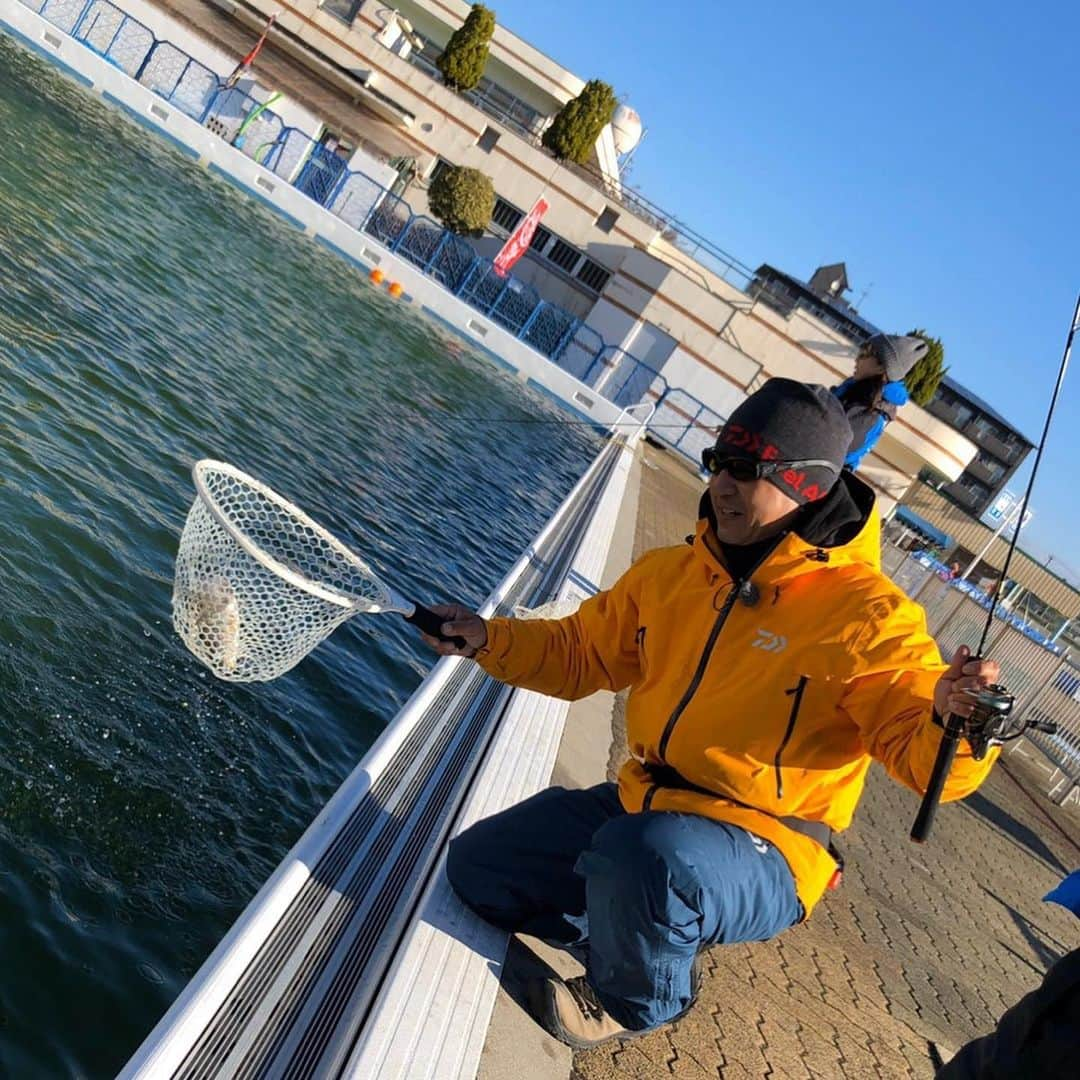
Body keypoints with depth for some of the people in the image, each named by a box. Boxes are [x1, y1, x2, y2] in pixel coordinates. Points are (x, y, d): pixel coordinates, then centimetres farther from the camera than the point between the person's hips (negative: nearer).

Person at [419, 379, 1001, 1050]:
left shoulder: (864, 614, -17)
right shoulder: (671, 573, 2)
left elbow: (925, 753, -21)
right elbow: (578, 653, 12)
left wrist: (953, 722, -44)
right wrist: (488, 639, -2)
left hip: (764, 852, -6)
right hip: (645, 805, 7)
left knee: (644, 853, -39)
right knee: (477, 865, 5)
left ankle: (633, 1001, -2)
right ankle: (649, 927, 18)